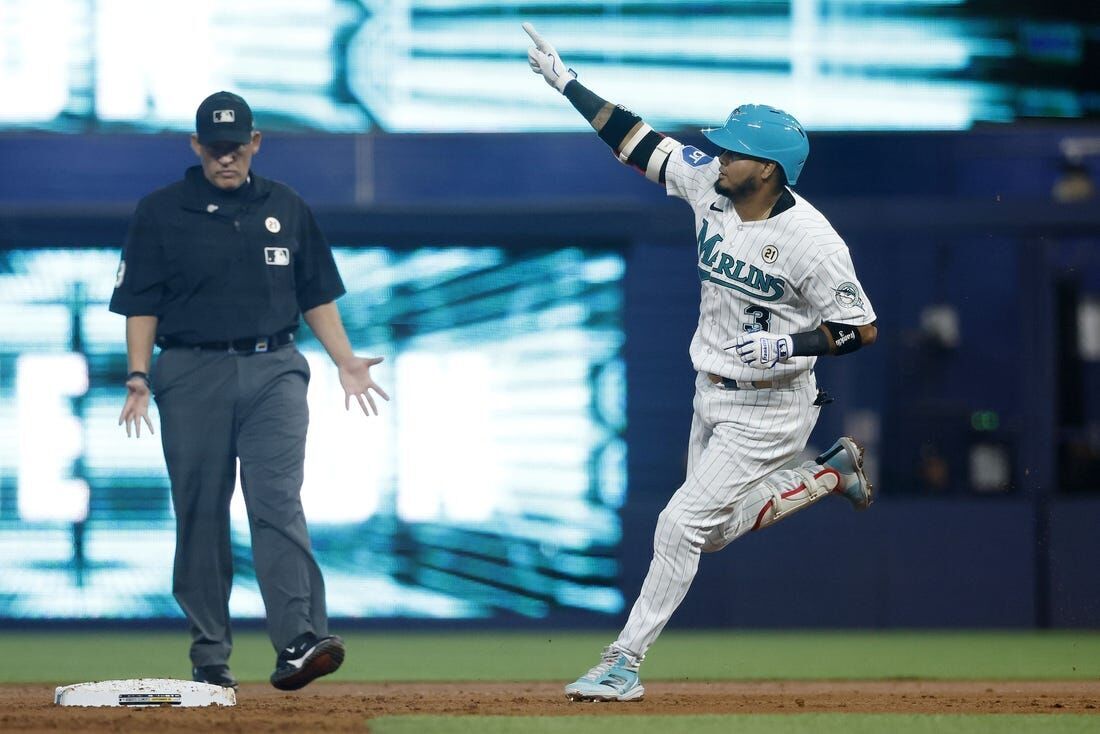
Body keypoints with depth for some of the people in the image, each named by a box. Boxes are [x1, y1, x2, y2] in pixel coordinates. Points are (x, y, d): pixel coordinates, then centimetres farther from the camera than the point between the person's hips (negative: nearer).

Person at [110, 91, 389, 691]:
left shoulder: (287, 210, 12)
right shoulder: (160, 213, 4)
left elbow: (316, 295, 17)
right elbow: (141, 304, 3)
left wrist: (345, 362, 7)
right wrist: (139, 378, -8)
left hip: (273, 371, 1)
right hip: (192, 375, -1)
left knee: (277, 502, -14)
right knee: (200, 514, 2)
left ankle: (297, 642, -25)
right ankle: (209, 658, 9)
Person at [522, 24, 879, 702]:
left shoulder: (810, 240, -24)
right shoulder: (709, 186, -6)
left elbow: (862, 328, -18)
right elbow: (636, 140, 0)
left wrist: (786, 346, -29)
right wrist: (565, 80, -3)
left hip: (768, 410, -8)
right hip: (712, 395, 8)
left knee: (682, 524, -11)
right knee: (713, 532, 20)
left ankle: (626, 662, -2)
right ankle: (831, 474, 36)